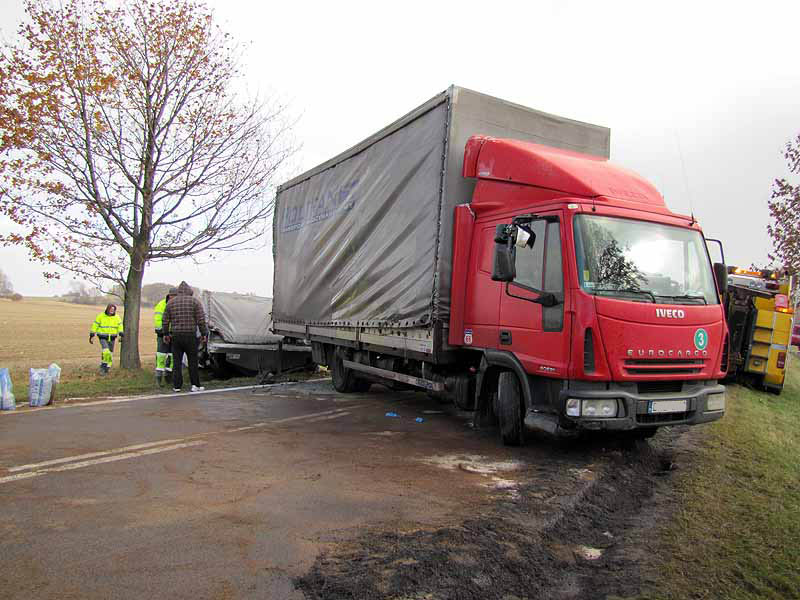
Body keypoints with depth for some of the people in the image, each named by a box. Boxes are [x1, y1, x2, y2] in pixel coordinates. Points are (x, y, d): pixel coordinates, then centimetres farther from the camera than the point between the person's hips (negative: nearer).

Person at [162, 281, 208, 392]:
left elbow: (165, 321, 9)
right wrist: (203, 334, 1)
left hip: (175, 335, 2)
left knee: (177, 361, 7)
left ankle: (177, 385, 8)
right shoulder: (195, 301, -1)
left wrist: (166, 334, 19)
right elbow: (201, 320, -6)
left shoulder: (171, 302, 8)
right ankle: (195, 385, 5)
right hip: (190, 335, -2)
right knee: (193, 361, 5)